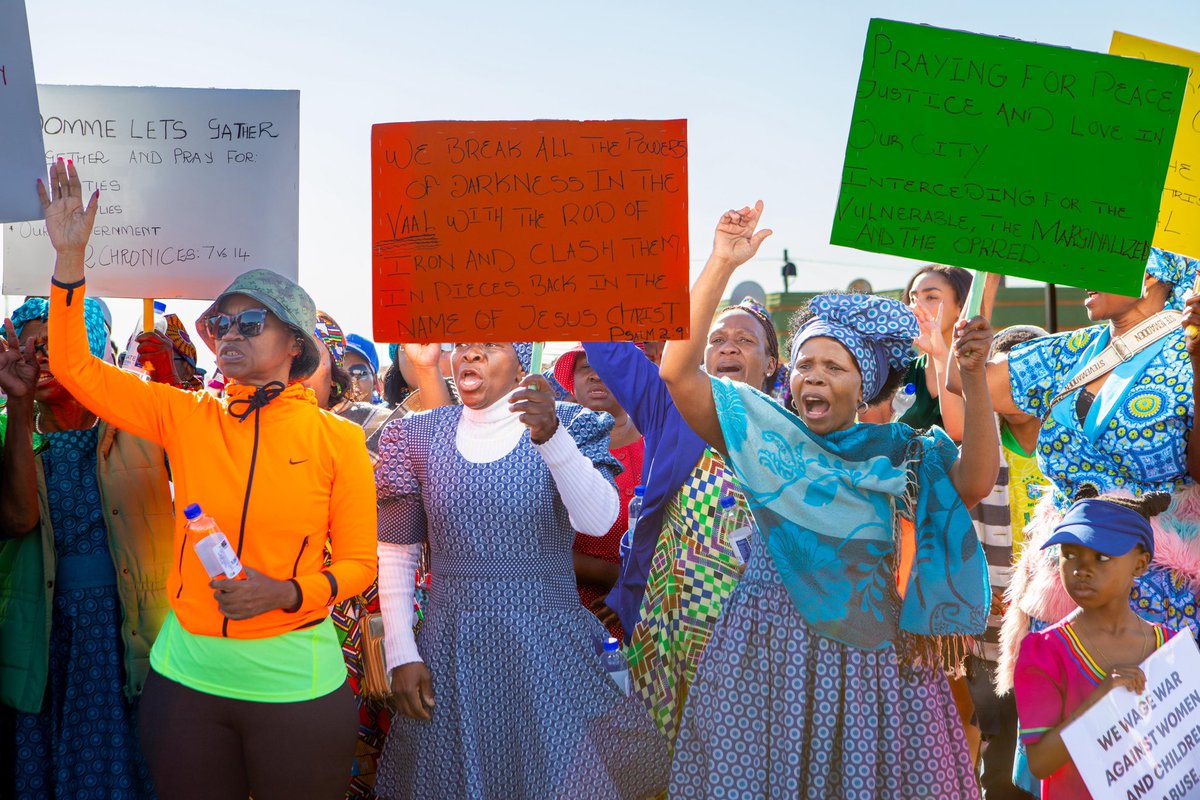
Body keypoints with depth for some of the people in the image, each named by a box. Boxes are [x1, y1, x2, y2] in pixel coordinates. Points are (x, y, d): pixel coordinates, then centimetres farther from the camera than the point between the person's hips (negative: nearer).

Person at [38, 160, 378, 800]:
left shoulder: (337, 439, -3)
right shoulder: (187, 418, 3)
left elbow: (360, 559, 1)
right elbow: (75, 368, 1)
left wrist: (287, 593, -17)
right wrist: (70, 256, -7)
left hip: (294, 684, -2)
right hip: (186, 676, 3)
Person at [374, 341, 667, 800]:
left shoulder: (567, 426, -2)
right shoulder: (420, 437, 5)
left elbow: (598, 520, -19)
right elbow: (395, 553, 7)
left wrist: (551, 435, -33)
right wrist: (401, 656, -1)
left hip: (548, 651, -2)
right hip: (450, 656, 2)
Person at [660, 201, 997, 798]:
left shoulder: (898, 453, 7)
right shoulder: (763, 432, 5)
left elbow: (974, 482, -9)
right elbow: (676, 372, -6)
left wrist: (974, 380, -21)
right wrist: (722, 264, -12)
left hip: (868, 640, 1)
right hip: (770, 638, -1)